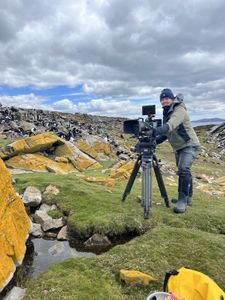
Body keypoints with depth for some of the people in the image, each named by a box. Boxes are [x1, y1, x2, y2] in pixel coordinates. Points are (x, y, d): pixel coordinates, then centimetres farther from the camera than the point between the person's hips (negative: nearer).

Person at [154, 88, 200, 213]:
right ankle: (188, 198, 27)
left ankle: (183, 201, -18)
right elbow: (165, 133, 11)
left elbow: (170, 125, -38)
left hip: (190, 145, -9)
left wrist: (156, 131, -54)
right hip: (179, 147, 9)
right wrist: (153, 141, -5)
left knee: (184, 170, -25)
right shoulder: (167, 113, 9)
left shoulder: (180, 110, -18)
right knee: (183, 172, 15)